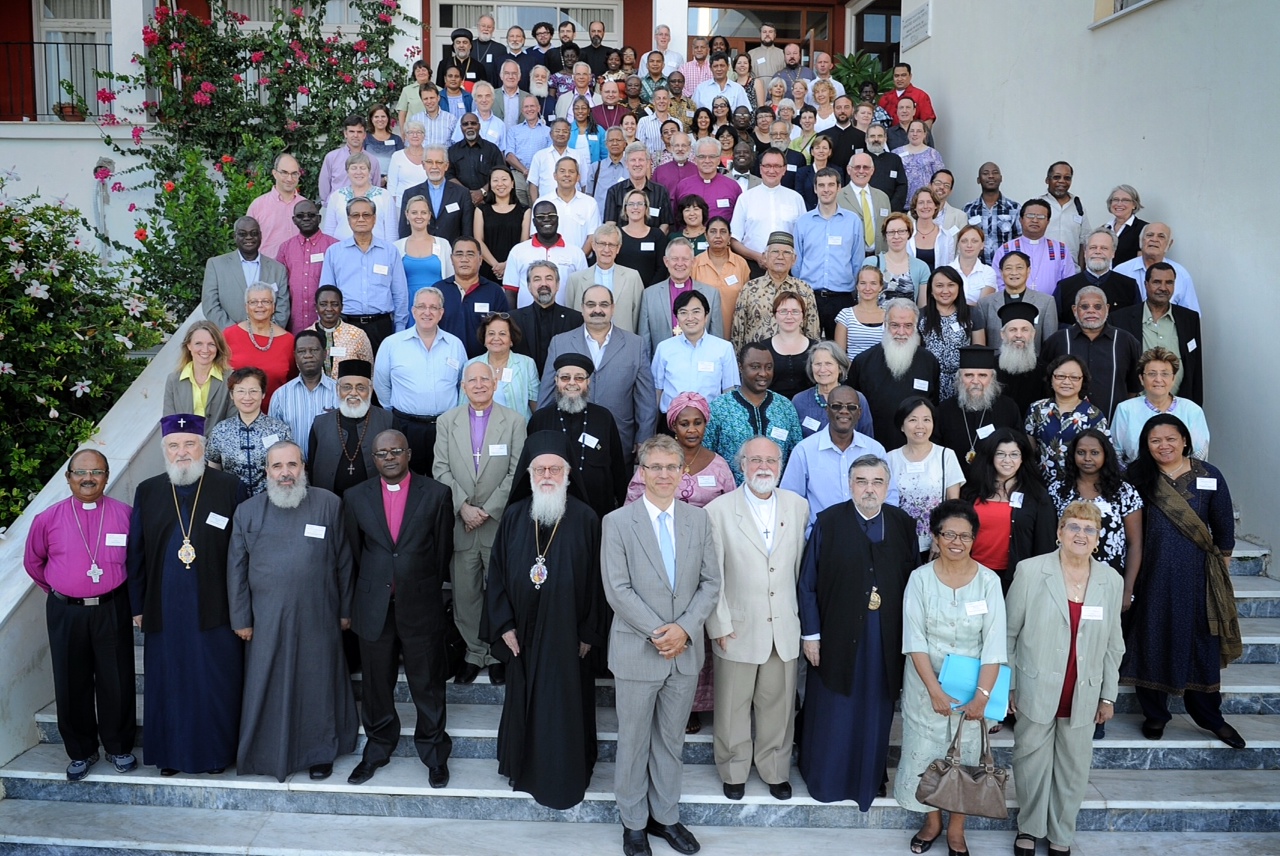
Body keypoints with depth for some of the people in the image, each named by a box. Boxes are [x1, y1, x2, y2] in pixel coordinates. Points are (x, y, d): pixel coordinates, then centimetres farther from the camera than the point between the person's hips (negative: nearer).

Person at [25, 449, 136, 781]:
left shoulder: (125, 514, -6)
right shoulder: (48, 519, -3)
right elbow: (32, 562, 13)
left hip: (111, 610, -1)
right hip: (65, 613, 1)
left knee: (116, 682, 6)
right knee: (72, 685, 9)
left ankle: (118, 747, 24)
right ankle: (81, 752, 26)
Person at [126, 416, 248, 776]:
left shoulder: (230, 488, -4)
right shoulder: (147, 492, 6)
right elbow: (136, 553, 9)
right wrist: (138, 605, 6)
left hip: (215, 608, -2)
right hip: (164, 608, 3)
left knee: (216, 684, 5)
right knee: (168, 682, 11)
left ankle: (217, 751, 22)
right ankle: (172, 753, 27)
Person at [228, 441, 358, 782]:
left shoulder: (328, 504, -2)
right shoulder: (247, 511, 1)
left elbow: (343, 561, 2)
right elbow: (236, 569, 4)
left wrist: (345, 610, 4)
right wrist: (241, 619, 1)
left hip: (317, 617, -1)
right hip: (267, 621, 1)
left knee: (318, 685, 10)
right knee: (268, 688, 8)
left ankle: (320, 752, 26)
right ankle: (269, 752, 25)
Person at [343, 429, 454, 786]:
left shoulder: (436, 494, -3)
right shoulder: (356, 497, 2)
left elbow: (443, 549, 3)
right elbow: (353, 553, 9)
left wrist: (426, 590, 8)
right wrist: (367, 593, 11)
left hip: (421, 606, -2)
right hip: (373, 607, 2)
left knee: (428, 684, 8)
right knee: (376, 685, 13)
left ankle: (434, 752, 25)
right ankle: (377, 748, 31)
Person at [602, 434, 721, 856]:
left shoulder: (699, 520, 3)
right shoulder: (617, 523, -8)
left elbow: (711, 583, 2)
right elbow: (618, 590, -12)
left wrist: (684, 628, -11)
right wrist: (658, 631, -17)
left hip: (685, 649, 3)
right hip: (636, 651, -3)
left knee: (671, 740, 15)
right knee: (634, 741, 10)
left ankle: (665, 816, 30)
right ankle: (633, 822, 26)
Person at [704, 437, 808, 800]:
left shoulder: (798, 506, 3)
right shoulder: (719, 510, -7)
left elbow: (802, 566, 8)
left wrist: (803, 616, 9)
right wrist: (719, 625, -8)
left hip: (785, 628, 2)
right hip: (738, 629, -2)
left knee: (779, 705, 13)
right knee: (733, 707, 11)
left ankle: (775, 771, 32)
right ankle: (734, 771, 31)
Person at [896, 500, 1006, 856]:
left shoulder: (989, 581, -9)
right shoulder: (920, 579, -9)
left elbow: (994, 644, -12)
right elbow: (915, 640, -11)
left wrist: (982, 695, -20)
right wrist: (935, 691, -18)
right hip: (926, 683, 0)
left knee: (966, 753, 10)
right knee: (925, 750, 10)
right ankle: (932, 820, 32)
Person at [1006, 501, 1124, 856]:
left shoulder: (1110, 581, 1)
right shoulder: (1030, 571, -8)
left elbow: (1113, 645, 8)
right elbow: (1009, 632, -2)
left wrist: (1108, 695, 8)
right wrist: (1007, 685, -1)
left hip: (1083, 697, 2)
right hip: (1036, 692, -2)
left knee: (1074, 768, 12)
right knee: (1032, 764, 10)